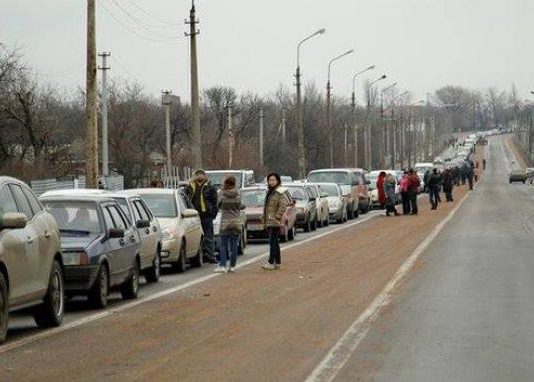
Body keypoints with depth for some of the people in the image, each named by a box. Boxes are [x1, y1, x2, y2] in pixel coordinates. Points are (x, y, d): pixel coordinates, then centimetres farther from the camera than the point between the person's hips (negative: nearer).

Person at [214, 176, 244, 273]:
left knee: (223, 245, 3)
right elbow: (239, 206, 3)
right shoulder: (237, 194, -4)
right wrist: (242, 206, 27)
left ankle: (222, 266, -6)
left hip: (225, 222, -1)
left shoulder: (222, 194, -7)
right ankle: (232, 266, 7)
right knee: (234, 246, 6)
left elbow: (219, 205, 5)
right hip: (236, 222, 1)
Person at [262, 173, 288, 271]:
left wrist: (277, 216, -21)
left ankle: (271, 263, -17)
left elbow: (283, 205, -19)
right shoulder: (269, 192, 19)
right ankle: (277, 263, 17)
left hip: (275, 222, -9)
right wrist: (264, 219, 18)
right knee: (275, 243, 12)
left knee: (273, 242, -13)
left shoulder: (280, 193, -9)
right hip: (269, 222, 9)